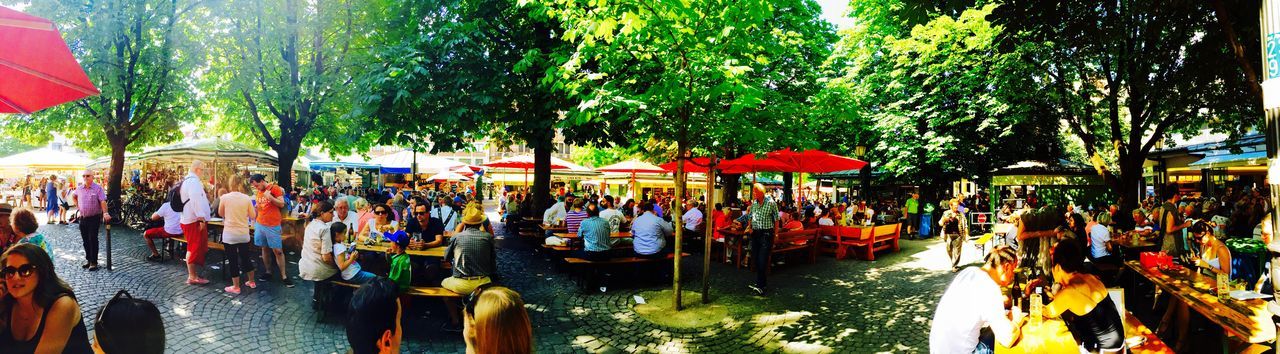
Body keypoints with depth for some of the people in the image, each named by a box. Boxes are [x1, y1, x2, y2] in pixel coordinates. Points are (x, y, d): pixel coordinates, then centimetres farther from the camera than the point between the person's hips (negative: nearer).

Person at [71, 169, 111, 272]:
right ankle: (88, 259, 24)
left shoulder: (98, 188, -9)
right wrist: (77, 205, 14)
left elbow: (103, 201, -18)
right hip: (83, 217, 6)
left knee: (93, 240, -5)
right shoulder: (79, 188, 7)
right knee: (85, 240, 12)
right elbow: (74, 197, 28)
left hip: (94, 218, -6)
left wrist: (105, 213, -30)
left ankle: (93, 262, 0)